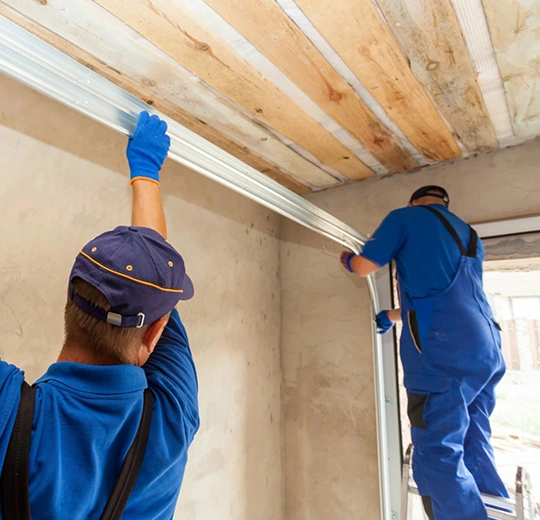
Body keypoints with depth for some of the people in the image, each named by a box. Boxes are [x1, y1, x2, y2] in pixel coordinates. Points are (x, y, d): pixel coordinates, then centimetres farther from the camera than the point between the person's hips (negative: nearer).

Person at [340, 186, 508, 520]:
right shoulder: (470, 236, 28)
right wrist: (393, 316, 43)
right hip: (486, 349, 8)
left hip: (444, 352, -8)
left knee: (438, 457, -3)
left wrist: (347, 259, 27)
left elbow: (364, 267, 3)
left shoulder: (406, 217, 6)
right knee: (475, 450, 17)